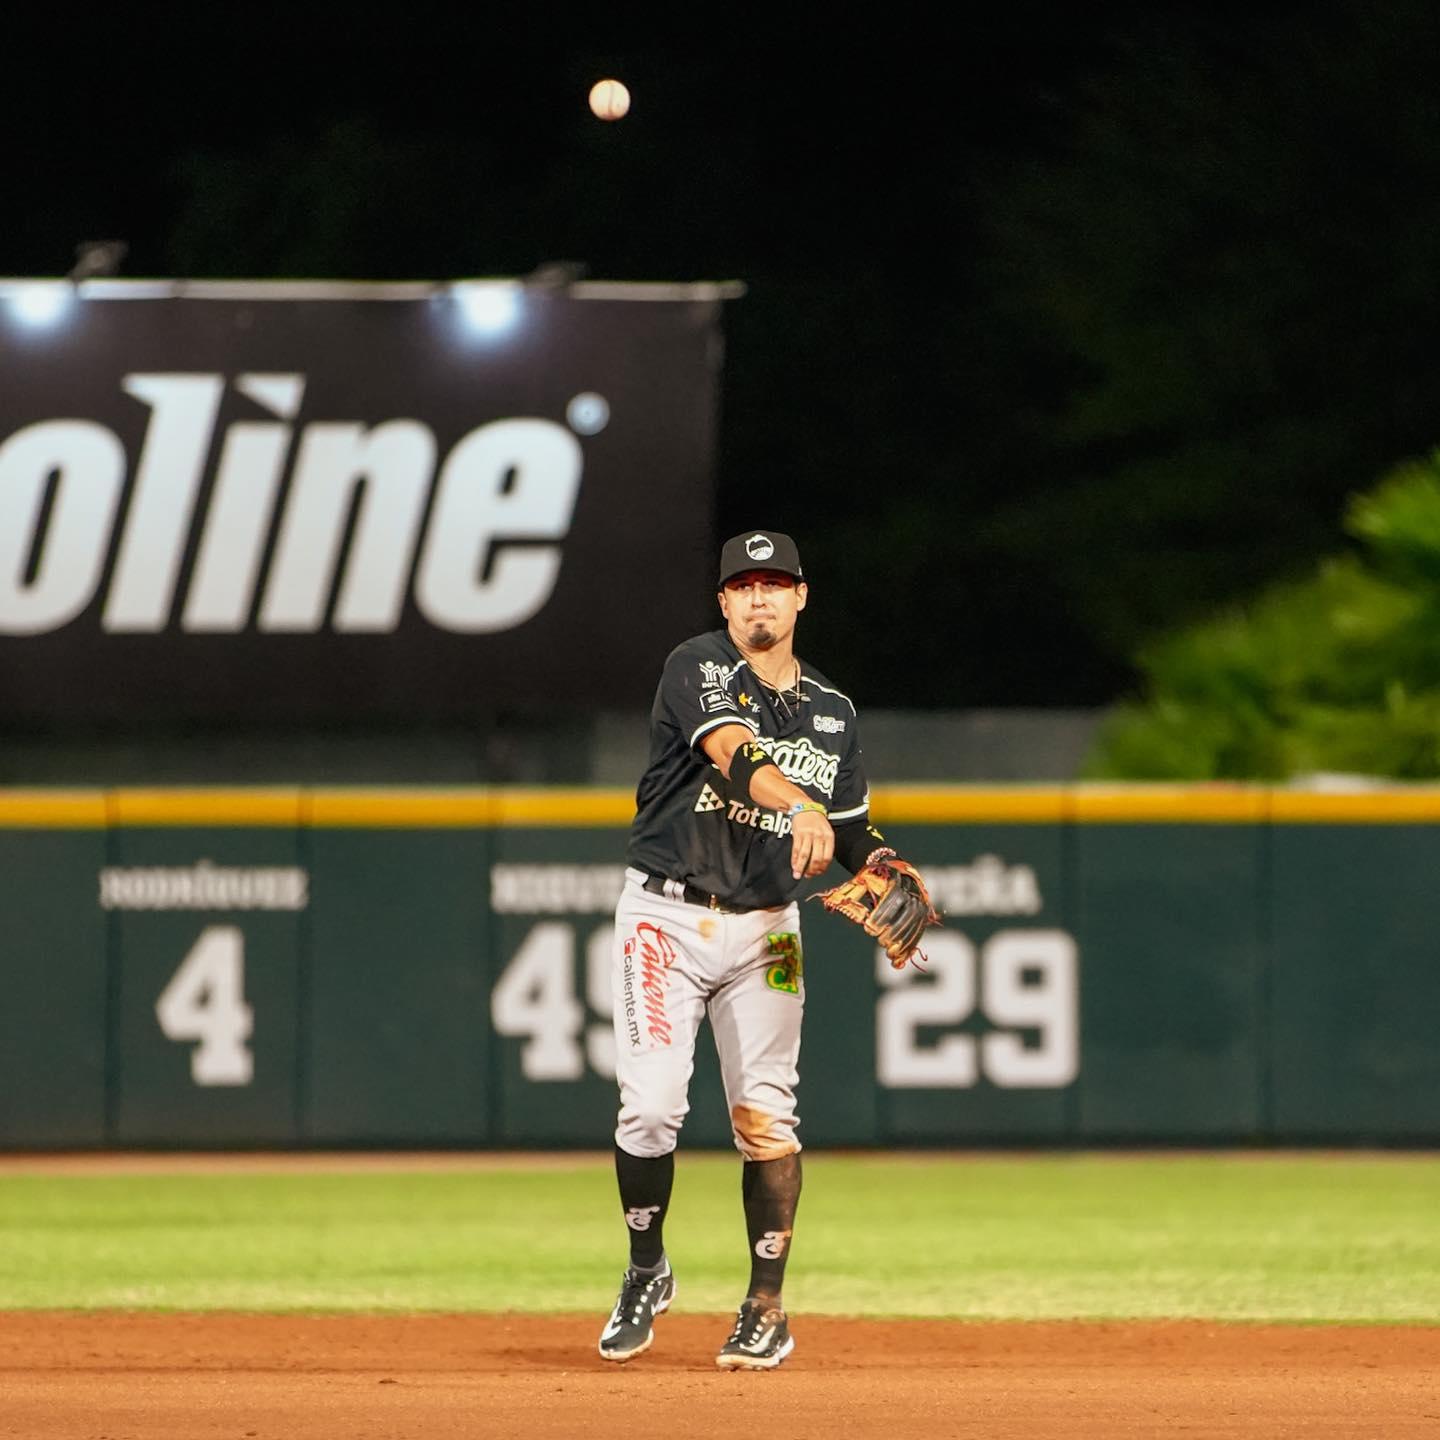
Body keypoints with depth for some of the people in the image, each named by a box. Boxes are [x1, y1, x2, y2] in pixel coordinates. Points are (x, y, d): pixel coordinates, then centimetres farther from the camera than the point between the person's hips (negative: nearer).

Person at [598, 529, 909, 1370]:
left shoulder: (832, 712, 9)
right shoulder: (699, 669, -8)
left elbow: (851, 829, 17)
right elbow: (733, 753, -28)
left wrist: (884, 869, -6)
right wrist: (799, 807, -47)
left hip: (763, 928, 3)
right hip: (666, 915, -3)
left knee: (766, 1114, -2)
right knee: (652, 1104, -11)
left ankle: (768, 1309, 7)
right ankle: (646, 1272, 12)